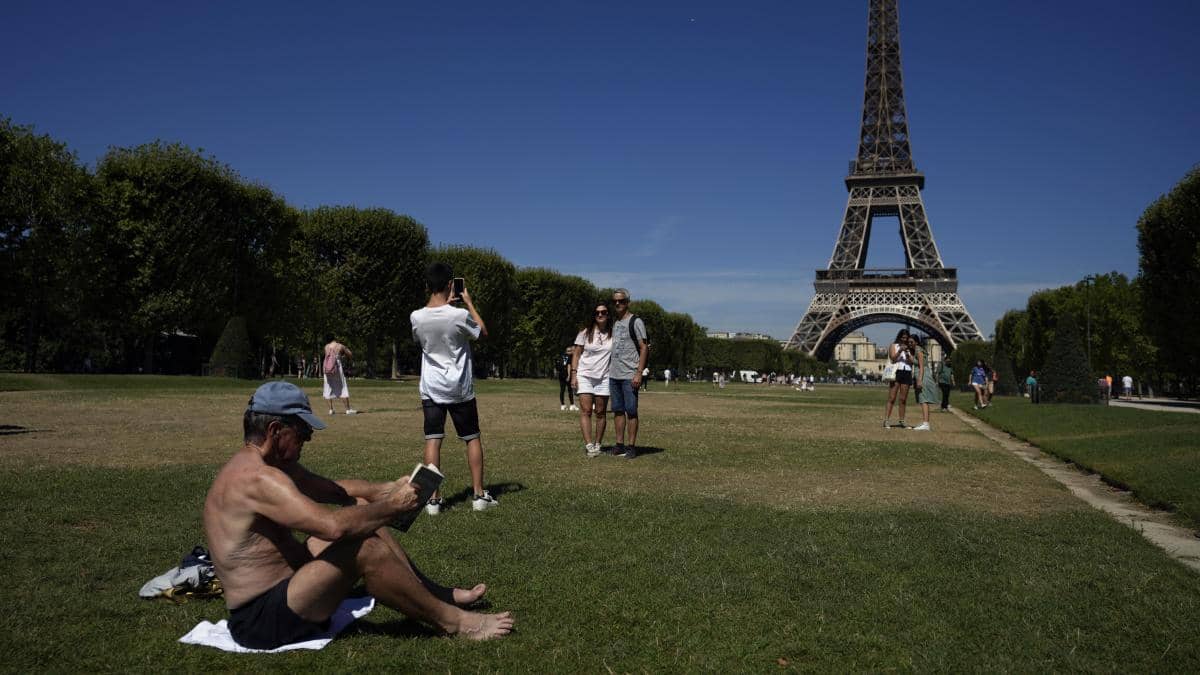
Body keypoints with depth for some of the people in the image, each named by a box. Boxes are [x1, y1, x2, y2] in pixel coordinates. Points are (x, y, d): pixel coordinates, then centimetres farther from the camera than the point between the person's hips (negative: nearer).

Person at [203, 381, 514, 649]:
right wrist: (394, 505, -22)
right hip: (262, 618, -11)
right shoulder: (258, 478, -25)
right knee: (363, 549, -26)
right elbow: (333, 526, -35)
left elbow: (336, 490, 16)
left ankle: (439, 594, 11)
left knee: (360, 509, 8)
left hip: (283, 584, 11)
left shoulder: (272, 464, 8)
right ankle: (452, 621, -10)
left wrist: (389, 489, 1)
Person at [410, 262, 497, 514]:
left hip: (431, 389, 2)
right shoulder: (459, 315, -15)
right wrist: (469, 303, 11)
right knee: (473, 438, 10)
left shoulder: (416, 317, -6)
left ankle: (433, 499, -1)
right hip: (460, 389, -2)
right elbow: (483, 333, 4)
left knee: (433, 440, 2)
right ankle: (479, 495, 13)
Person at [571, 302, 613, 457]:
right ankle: (588, 445, -12)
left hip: (604, 377, 1)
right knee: (586, 410, -10)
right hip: (585, 375, -1)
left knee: (600, 412, 5)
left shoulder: (613, 334, 4)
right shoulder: (585, 333, 1)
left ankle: (597, 444, 13)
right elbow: (576, 355, 4)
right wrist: (574, 374, -4)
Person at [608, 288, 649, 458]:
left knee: (631, 411, -4)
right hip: (614, 374, 7)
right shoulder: (615, 323, 17)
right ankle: (619, 445, 14)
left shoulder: (636, 322, -5)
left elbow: (644, 348, -9)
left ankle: (632, 446, 1)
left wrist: (639, 373, -17)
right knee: (618, 411, 9)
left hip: (630, 376, -7)